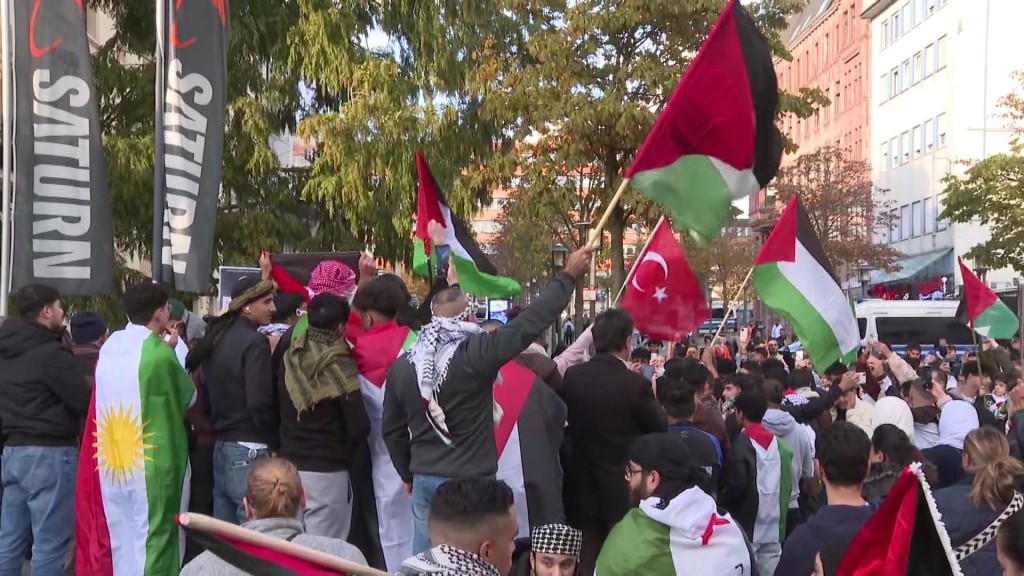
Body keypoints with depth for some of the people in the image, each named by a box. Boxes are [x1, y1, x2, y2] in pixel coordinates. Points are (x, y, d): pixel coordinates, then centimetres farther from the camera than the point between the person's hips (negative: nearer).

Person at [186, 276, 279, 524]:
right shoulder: (255, 342, -13)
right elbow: (259, 402, -19)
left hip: (221, 446, 9)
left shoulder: (215, 336, 12)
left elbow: (208, 395, 16)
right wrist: (273, 444, -7)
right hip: (249, 450, -9)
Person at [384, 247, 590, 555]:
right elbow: (530, 323, -13)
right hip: (472, 482, -5)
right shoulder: (476, 353, -17)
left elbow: (392, 430, 9)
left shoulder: (402, 365, -1)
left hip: (425, 480, 5)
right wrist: (568, 275, -4)